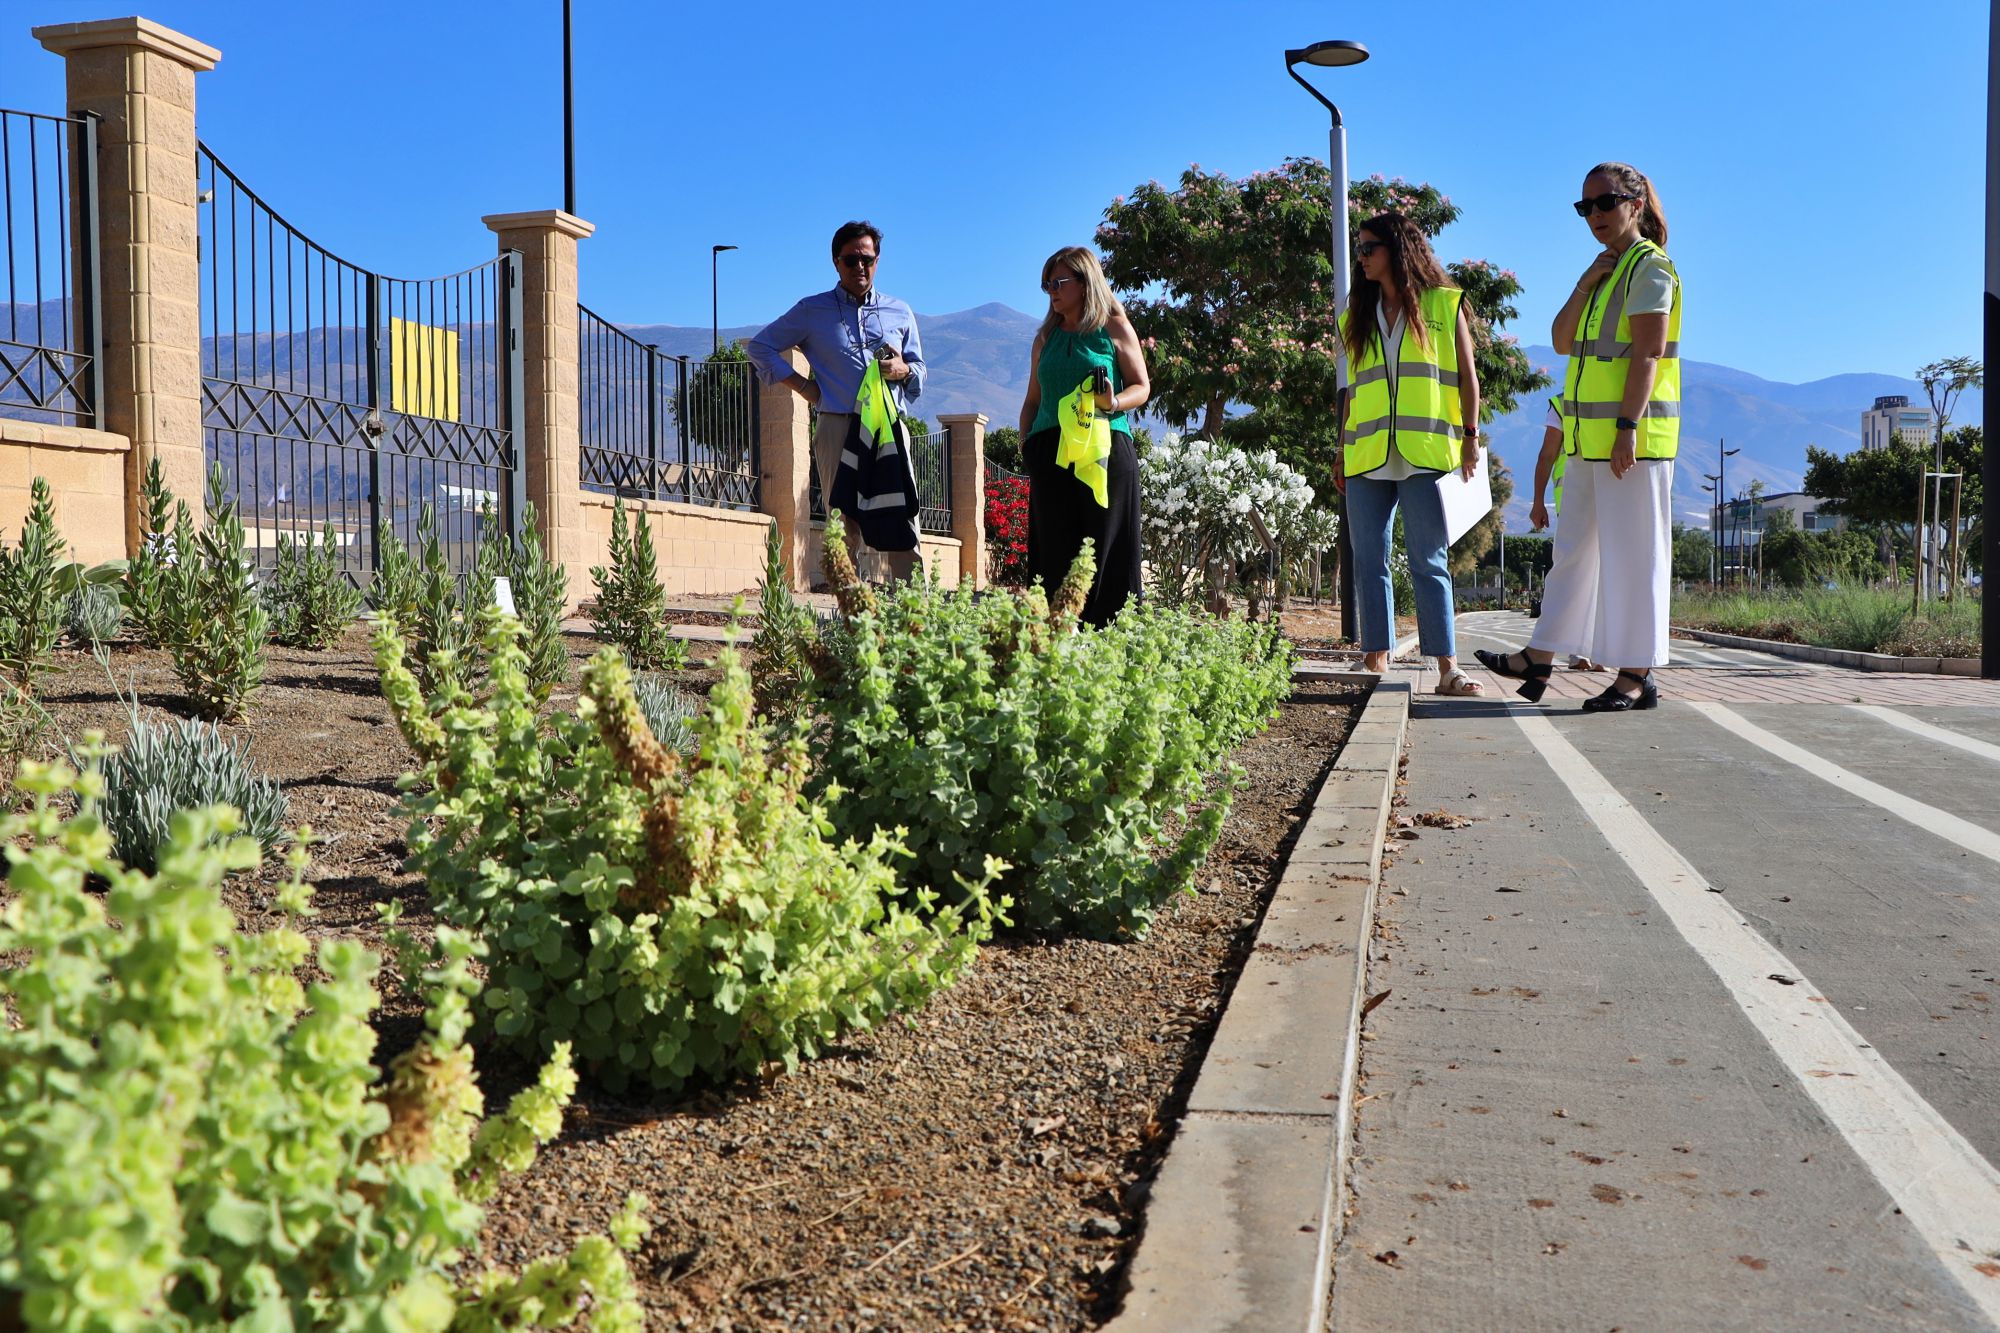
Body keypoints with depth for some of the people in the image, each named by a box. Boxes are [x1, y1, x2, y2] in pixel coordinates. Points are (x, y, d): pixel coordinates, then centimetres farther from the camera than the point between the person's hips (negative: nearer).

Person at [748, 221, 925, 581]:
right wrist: (801, 386, 5)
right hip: (838, 427, -1)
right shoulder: (812, 311, 12)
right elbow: (760, 346, 15)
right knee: (844, 526, -3)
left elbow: (919, 369, 23)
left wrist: (903, 371, -2)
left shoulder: (900, 313, 19)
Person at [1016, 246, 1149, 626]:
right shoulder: (1046, 337, 21)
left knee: (1105, 549, -6)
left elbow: (1142, 387, 7)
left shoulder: (1114, 328, 8)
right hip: (1051, 452, 4)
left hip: (1104, 452, -4)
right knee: (1053, 552, -2)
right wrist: (1025, 445, 10)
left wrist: (1114, 403, -14)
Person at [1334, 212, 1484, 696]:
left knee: (1429, 562, -6)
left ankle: (1448, 668, -5)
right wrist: (1342, 450, 13)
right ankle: (1376, 662, 5)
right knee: (1369, 561, 1)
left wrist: (1471, 435, -3)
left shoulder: (1444, 305, 9)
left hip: (1425, 454, -4)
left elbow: (1466, 376, 7)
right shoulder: (1358, 315, 20)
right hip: (1367, 456, 4)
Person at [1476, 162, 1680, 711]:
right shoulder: (1606, 270, 20)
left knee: (1632, 554, -5)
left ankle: (1636, 675, 0)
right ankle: (1538, 659, 19)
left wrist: (1627, 428, -23)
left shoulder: (1649, 265, -7)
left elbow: (1647, 352, -17)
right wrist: (1585, 286, -1)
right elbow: (1562, 340, 14)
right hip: (1588, 437, 9)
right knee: (1574, 548, 12)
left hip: (1632, 435, -9)